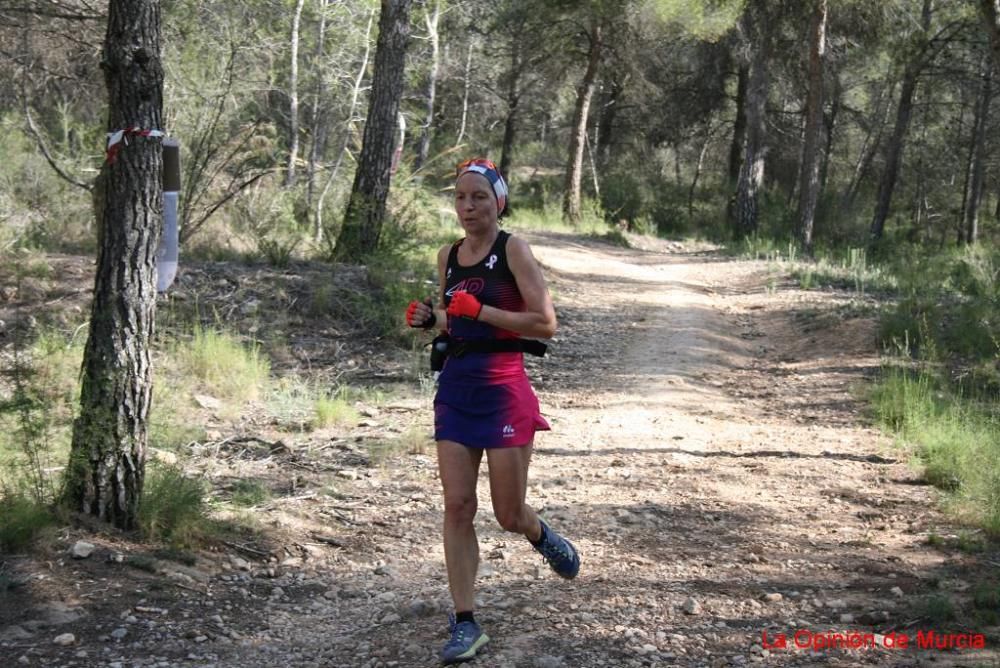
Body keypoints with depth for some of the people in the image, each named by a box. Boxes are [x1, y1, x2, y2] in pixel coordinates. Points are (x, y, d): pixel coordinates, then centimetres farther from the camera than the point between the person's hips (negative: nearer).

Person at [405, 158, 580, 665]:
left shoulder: (513, 250, -8)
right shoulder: (448, 256, 10)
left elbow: (545, 323, -14)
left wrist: (480, 311, -21)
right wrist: (428, 318, 2)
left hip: (504, 389, -5)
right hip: (455, 386, 5)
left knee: (509, 515, 2)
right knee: (457, 506, -2)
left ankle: (543, 538, 39)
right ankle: (465, 625, 5)